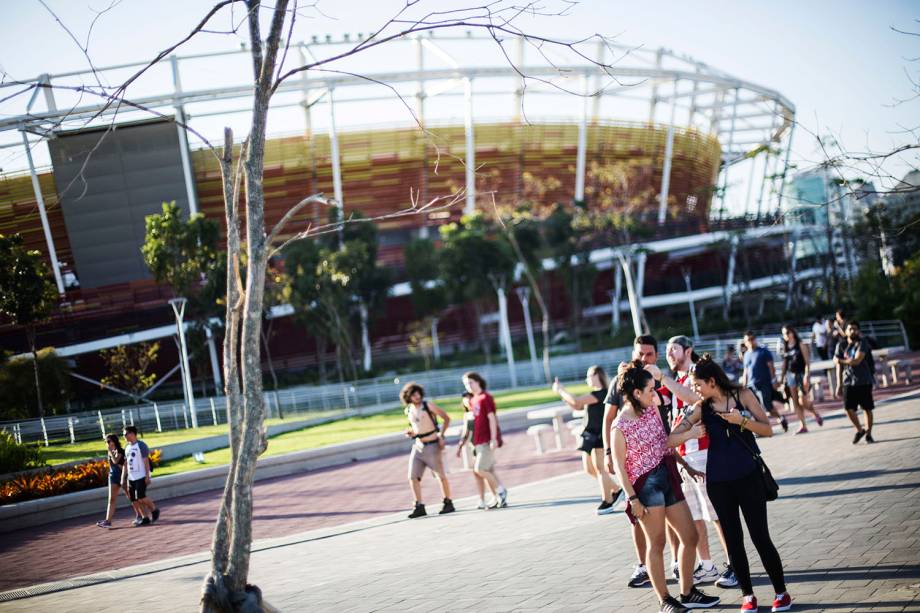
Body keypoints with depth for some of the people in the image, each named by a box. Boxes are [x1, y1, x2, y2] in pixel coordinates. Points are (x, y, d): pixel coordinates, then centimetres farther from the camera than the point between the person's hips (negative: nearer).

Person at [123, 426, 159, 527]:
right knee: (134, 500, 2)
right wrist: (123, 478, 13)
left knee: (140, 497, -16)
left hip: (141, 477, -8)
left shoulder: (141, 445, -7)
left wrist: (147, 476, -16)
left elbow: (146, 461, -10)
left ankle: (154, 510, 5)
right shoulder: (127, 448, 15)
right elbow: (126, 464, 18)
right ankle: (145, 518, 8)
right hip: (131, 477, 8)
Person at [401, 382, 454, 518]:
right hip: (417, 447, 5)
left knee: (440, 476, 3)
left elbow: (446, 418, -4)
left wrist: (441, 436, -12)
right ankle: (419, 507, 1)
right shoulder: (408, 410, 6)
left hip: (432, 446, -5)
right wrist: (410, 432, 2)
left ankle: (448, 504, 16)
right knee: (413, 477, -4)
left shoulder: (429, 406, -10)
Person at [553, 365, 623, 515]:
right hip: (590, 435, 10)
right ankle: (616, 490, 23)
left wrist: (560, 390, -9)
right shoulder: (595, 395, 14)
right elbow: (577, 407, 18)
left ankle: (607, 501, 1)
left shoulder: (600, 393, -16)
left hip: (599, 436, -10)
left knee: (599, 468, -6)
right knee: (589, 469, 12)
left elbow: (576, 401, -22)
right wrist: (561, 391, 11)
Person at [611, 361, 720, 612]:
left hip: (668, 477, 8)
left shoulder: (652, 409, 4)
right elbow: (619, 466, -13)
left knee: (690, 537, 10)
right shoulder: (621, 426, -16)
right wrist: (633, 499, -15)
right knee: (656, 543, 1)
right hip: (646, 484, -8)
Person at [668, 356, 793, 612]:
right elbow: (670, 440, -2)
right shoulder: (701, 408, 1)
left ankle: (781, 592, 11)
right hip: (718, 482, 2)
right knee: (733, 540, 6)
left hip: (748, 476, -2)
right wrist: (690, 434, -21)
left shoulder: (743, 396, -3)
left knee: (760, 536, -1)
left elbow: (767, 430, -3)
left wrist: (742, 420, -19)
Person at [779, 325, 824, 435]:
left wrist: (806, 376, -15)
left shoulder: (801, 345, -4)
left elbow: (807, 361, -7)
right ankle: (803, 425, 6)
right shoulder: (785, 347, 10)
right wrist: (782, 377, 11)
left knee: (802, 402, -11)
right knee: (795, 403, 1)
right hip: (790, 375, 5)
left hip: (801, 374, -5)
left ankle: (816, 414, 17)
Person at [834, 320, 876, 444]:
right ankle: (859, 430, 16)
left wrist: (840, 360, -5)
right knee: (849, 408, -7)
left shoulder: (862, 343, -5)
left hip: (864, 381, -2)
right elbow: (839, 367, 9)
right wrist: (839, 385, 6)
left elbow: (857, 360, -17)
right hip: (849, 382, 2)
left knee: (867, 408, 3)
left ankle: (868, 434, 18)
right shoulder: (841, 346, 6)